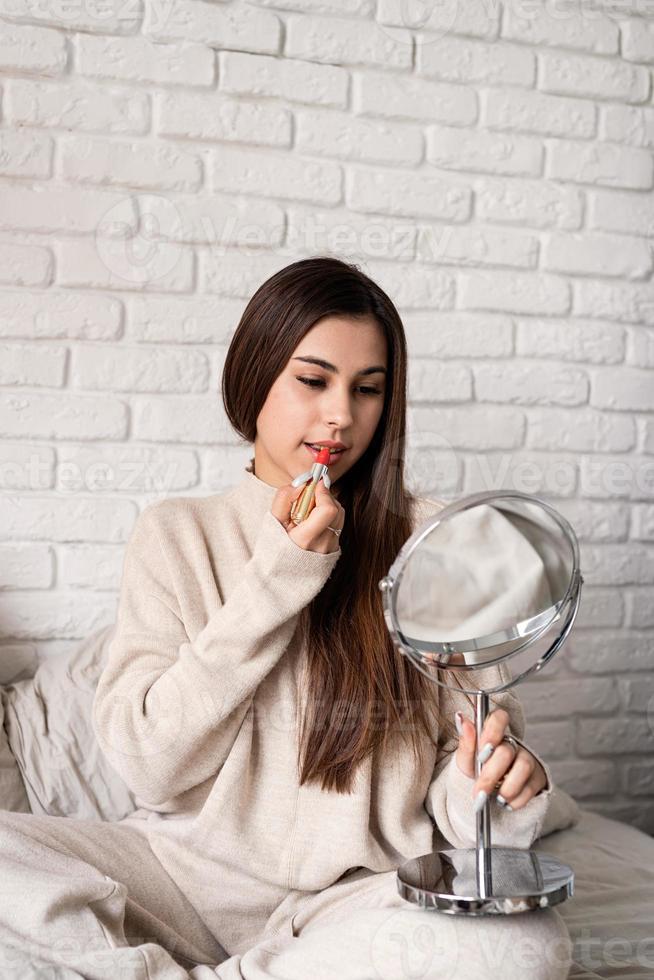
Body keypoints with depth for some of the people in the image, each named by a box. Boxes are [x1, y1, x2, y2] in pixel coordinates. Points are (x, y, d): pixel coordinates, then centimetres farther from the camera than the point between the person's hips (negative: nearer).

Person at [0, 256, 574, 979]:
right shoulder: (176, 533, 4)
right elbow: (148, 765, -6)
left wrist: (489, 787, -22)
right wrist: (278, 575, -12)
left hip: (359, 893, 1)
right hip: (189, 870, 0)